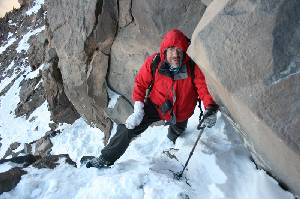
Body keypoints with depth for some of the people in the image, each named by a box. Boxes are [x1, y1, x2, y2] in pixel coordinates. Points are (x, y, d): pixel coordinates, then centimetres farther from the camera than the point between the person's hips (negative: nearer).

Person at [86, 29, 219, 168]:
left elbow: (204, 86, -26)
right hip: (157, 105, -1)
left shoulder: (193, 67, -27)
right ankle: (106, 158, 3)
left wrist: (210, 108, -46)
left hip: (181, 112, 1)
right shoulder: (153, 62, -24)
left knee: (175, 134, 31)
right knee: (128, 129, -15)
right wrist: (138, 108, -21)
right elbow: (140, 83, -13)